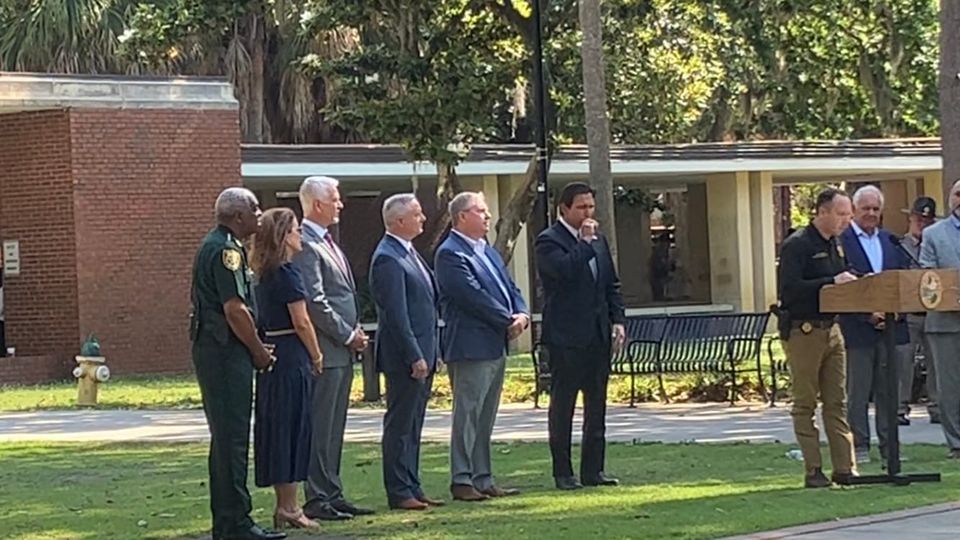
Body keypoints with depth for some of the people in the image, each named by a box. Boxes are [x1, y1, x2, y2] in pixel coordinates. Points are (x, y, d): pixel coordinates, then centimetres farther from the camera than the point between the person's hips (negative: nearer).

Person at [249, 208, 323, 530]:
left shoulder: (265, 275, 12)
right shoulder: (287, 274, -14)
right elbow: (302, 322, -14)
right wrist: (316, 356, -3)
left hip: (270, 355, 9)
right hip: (291, 357, -9)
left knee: (276, 428, 10)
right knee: (292, 428, -4)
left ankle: (283, 505, 15)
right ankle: (289, 507, -2)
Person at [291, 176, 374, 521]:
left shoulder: (328, 244, 19)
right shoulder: (305, 247, -13)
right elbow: (314, 302, -19)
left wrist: (355, 331, 9)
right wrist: (348, 335, -12)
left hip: (343, 351, 10)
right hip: (324, 351, -10)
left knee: (334, 428, 12)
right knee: (320, 427, -6)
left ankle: (332, 495, 16)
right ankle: (318, 499, -3)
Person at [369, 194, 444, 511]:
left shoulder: (408, 253, 16)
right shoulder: (388, 259, -16)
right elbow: (396, 315, -20)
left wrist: (433, 352, 19)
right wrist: (415, 357, -21)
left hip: (422, 355, 10)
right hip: (405, 358, -10)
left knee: (412, 425, 13)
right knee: (399, 425, -4)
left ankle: (411, 488, 18)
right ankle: (399, 493, 0)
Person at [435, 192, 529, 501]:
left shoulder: (489, 252, 18)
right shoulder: (451, 254, -12)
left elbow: (509, 288, 17)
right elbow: (474, 296, -18)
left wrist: (521, 314, -3)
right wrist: (508, 321, -13)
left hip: (495, 346, 9)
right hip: (470, 347, -9)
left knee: (485, 418, 11)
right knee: (467, 415, -6)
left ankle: (483, 479, 15)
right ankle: (462, 481, -3)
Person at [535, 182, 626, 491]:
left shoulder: (598, 240, 15)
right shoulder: (548, 241, -7)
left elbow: (612, 284, 19)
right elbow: (565, 270, -26)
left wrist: (618, 320, 8)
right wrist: (585, 242, -16)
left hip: (598, 335, 7)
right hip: (566, 337, -7)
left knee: (597, 405, 8)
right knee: (562, 405, 0)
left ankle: (593, 470, 14)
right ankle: (562, 473, 4)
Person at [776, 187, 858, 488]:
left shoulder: (835, 245, 15)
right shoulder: (797, 245, -11)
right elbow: (790, 289, -21)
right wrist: (831, 282, -24)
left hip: (831, 327, 8)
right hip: (802, 330, -8)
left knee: (837, 402, 5)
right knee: (805, 404, 0)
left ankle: (844, 467, 6)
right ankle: (813, 471, 3)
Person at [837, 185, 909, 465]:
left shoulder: (892, 241, 15)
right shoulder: (840, 241, -5)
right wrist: (867, 314, -16)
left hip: (892, 325, 5)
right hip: (857, 327, -5)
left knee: (889, 390, 8)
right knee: (858, 392, 1)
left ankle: (889, 445, 14)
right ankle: (859, 447, 7)